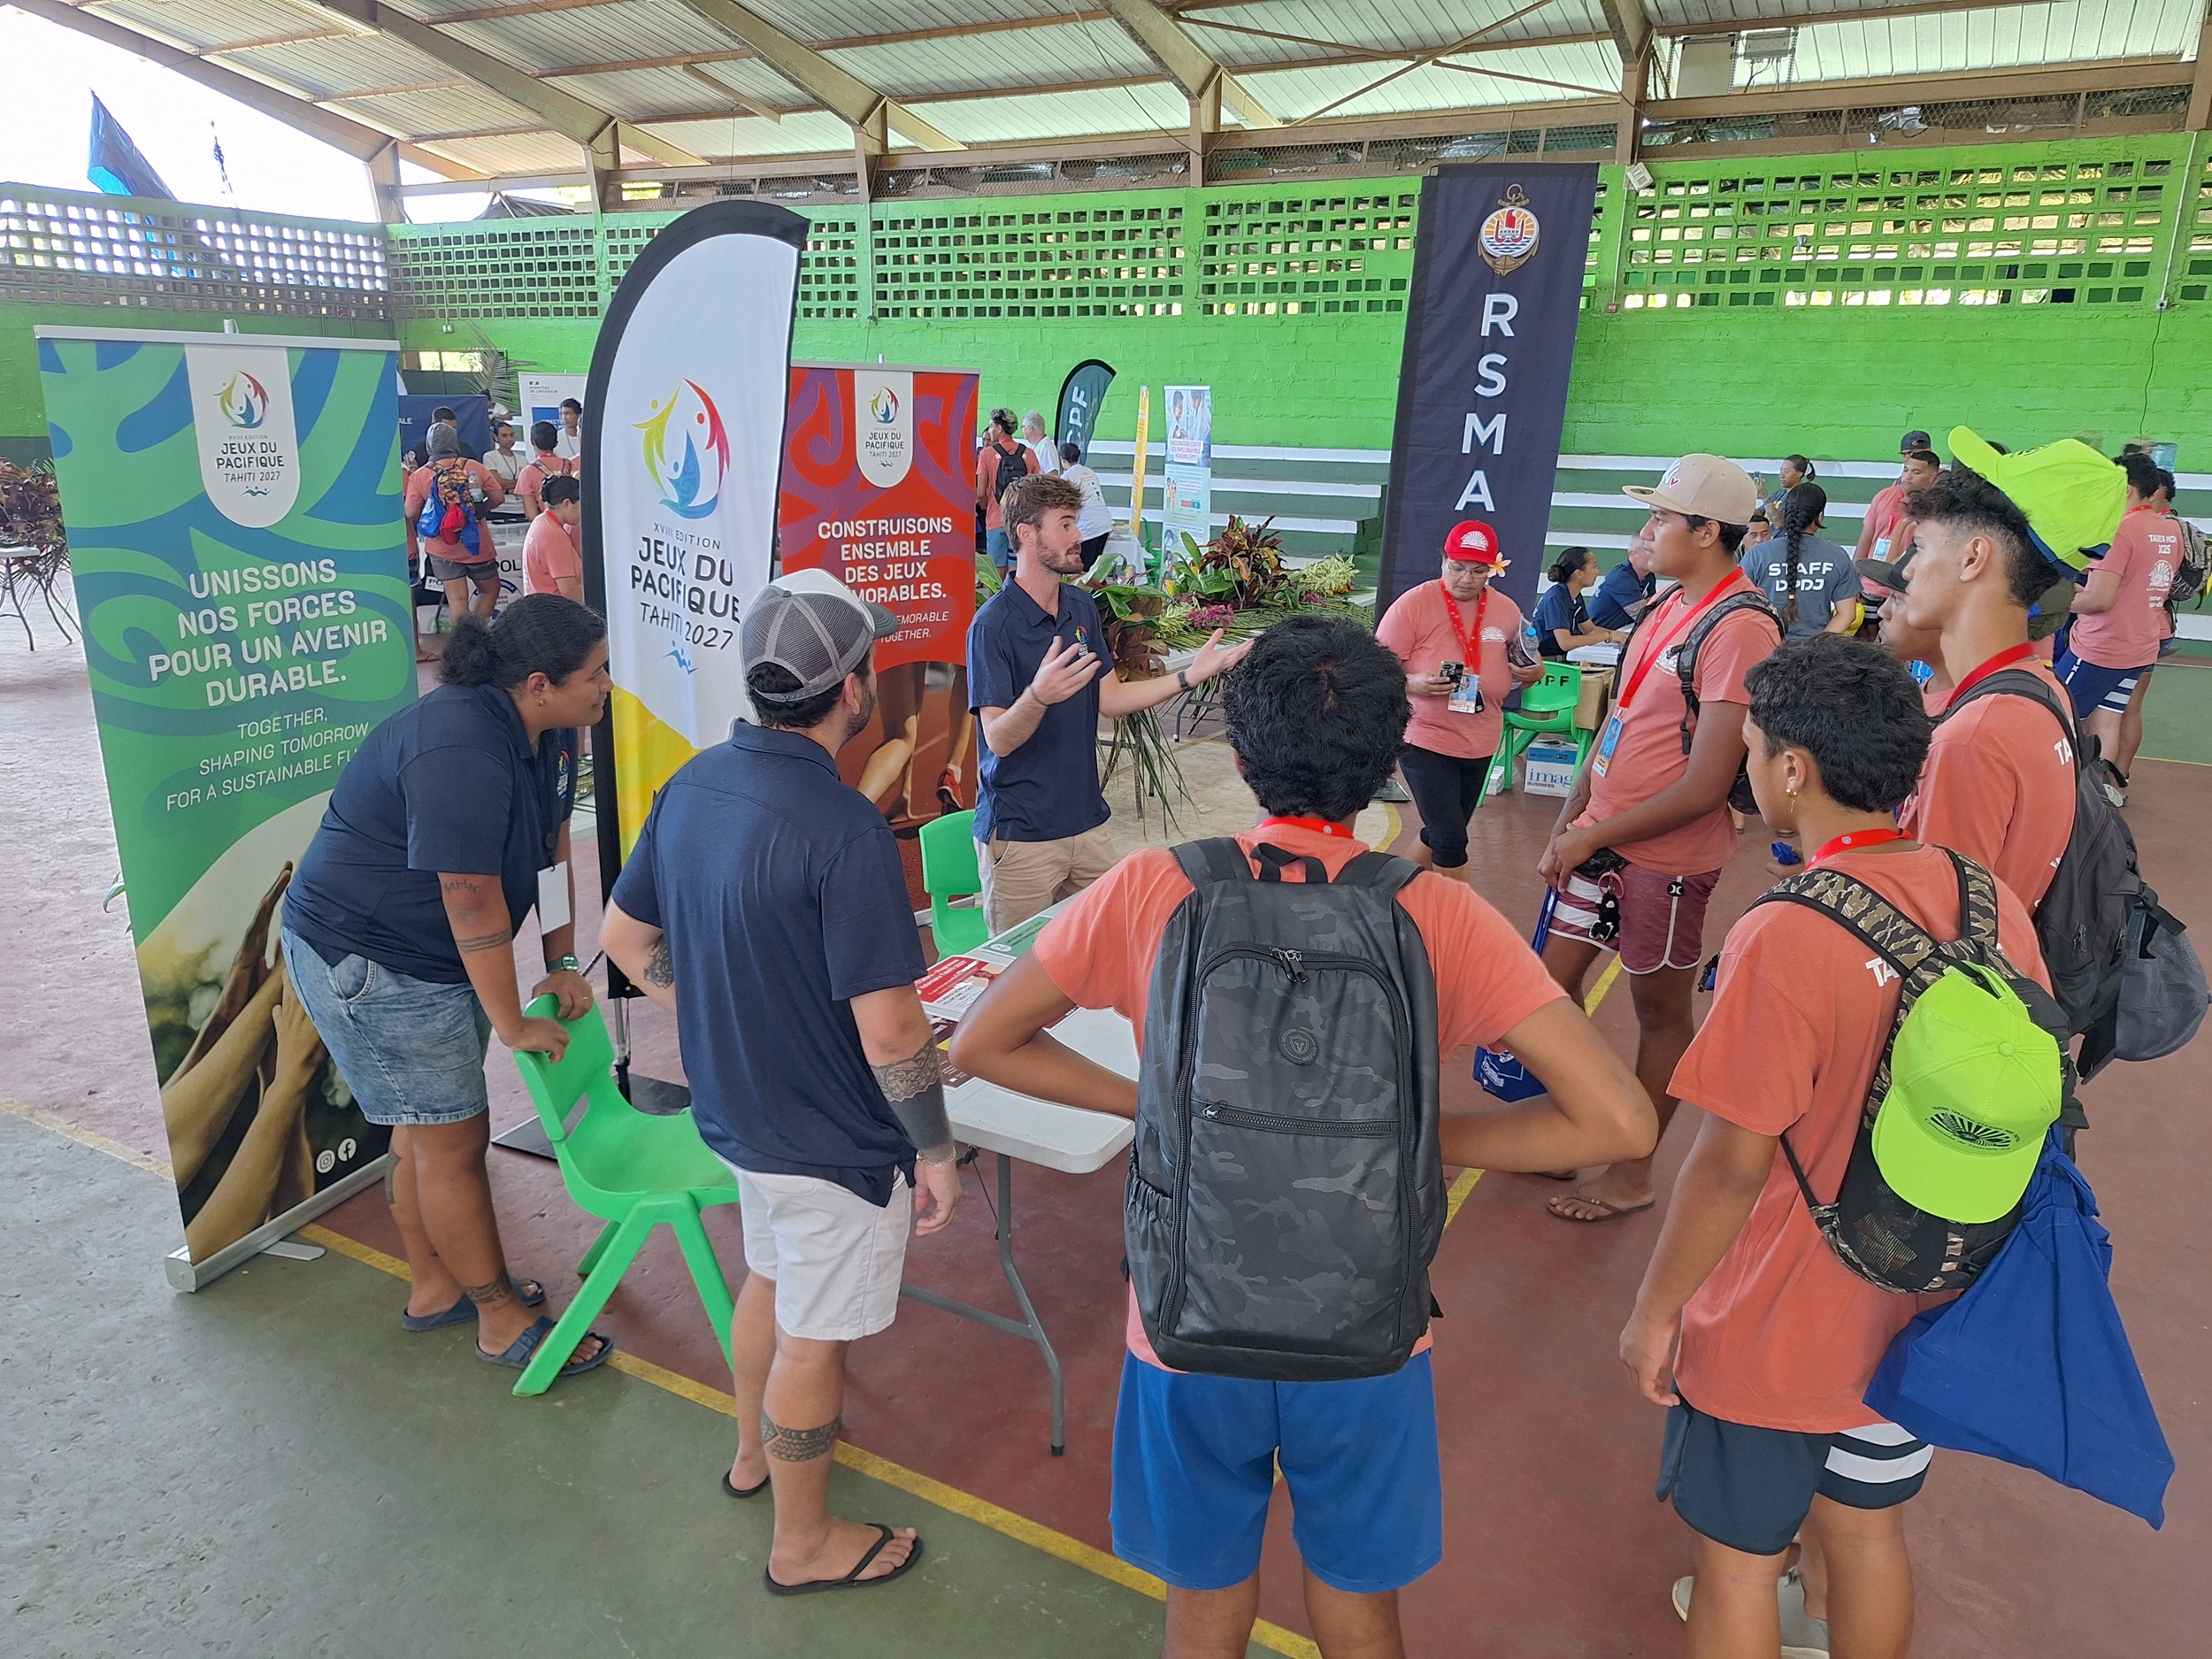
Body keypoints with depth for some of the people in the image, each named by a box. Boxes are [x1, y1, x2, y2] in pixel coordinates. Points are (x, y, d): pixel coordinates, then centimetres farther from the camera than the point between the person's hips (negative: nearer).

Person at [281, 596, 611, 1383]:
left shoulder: (547, 734, -2)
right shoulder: (459, 752, -31)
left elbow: (551, 850, 5)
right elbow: (475, 903, -29)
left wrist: (563, 962, 0)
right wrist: (514, 1022, -21)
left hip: (436, 959, 9)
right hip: (364, 962, -9)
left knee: (426, 1129, 20)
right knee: (452, 1140, -1)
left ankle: (436, 1287, 37)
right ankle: (503, 1320, 14)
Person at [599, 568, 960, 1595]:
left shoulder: (694, 785, -5)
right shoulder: (843, 830, -30)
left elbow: (626, 940, 6)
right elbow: (889, 1030, -27)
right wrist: (937, 1151, -14)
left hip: (736, 1108, 8)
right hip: (831, 1139, -8)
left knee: (769, 1278, 30)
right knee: (814, 1337, 13)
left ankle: (755, 1451, 54)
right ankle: (804, 1544, 36)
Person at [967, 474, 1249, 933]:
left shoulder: (1082, 606, 8)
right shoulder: (993, 625, -15)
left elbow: (1110, 698, 10)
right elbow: (998, 739, -19)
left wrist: (1191, 675, 2)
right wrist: (1038, 695, -39)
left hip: (1087, 821, 7)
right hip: (1020, 832, -6)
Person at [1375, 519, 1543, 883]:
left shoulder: (1507, 611, 3)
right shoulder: (1413, 604, -12)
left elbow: (1516, 666, 18)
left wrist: (1533, 672, -5)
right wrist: (1413, 684, -28)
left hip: (1480, 744, 6)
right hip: (1426, 740, -6)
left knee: (1442, 836, 18)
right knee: (1451, 842, -10)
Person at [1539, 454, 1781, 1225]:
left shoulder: (1739, 627, -19)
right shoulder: (1670, 606, 7)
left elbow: (1705, 787, -22)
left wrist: (1594, 836, -16)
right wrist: (1567, 825, 6)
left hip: (1667, 855, -8)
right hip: (1602, 837, 8)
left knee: (1659, 1009, 9)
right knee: (1553, 983, 15)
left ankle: (1633, 1174, 25)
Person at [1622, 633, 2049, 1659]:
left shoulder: (1785, 938, -29)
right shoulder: (1994, 904, -8)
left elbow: (1732, 1165, -24)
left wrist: (1655, 1309, -10)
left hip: (1774, 1333, -6)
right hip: (1918, 1312, 6)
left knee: (1736, 1560, 16)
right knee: (1866, 1531, 27)